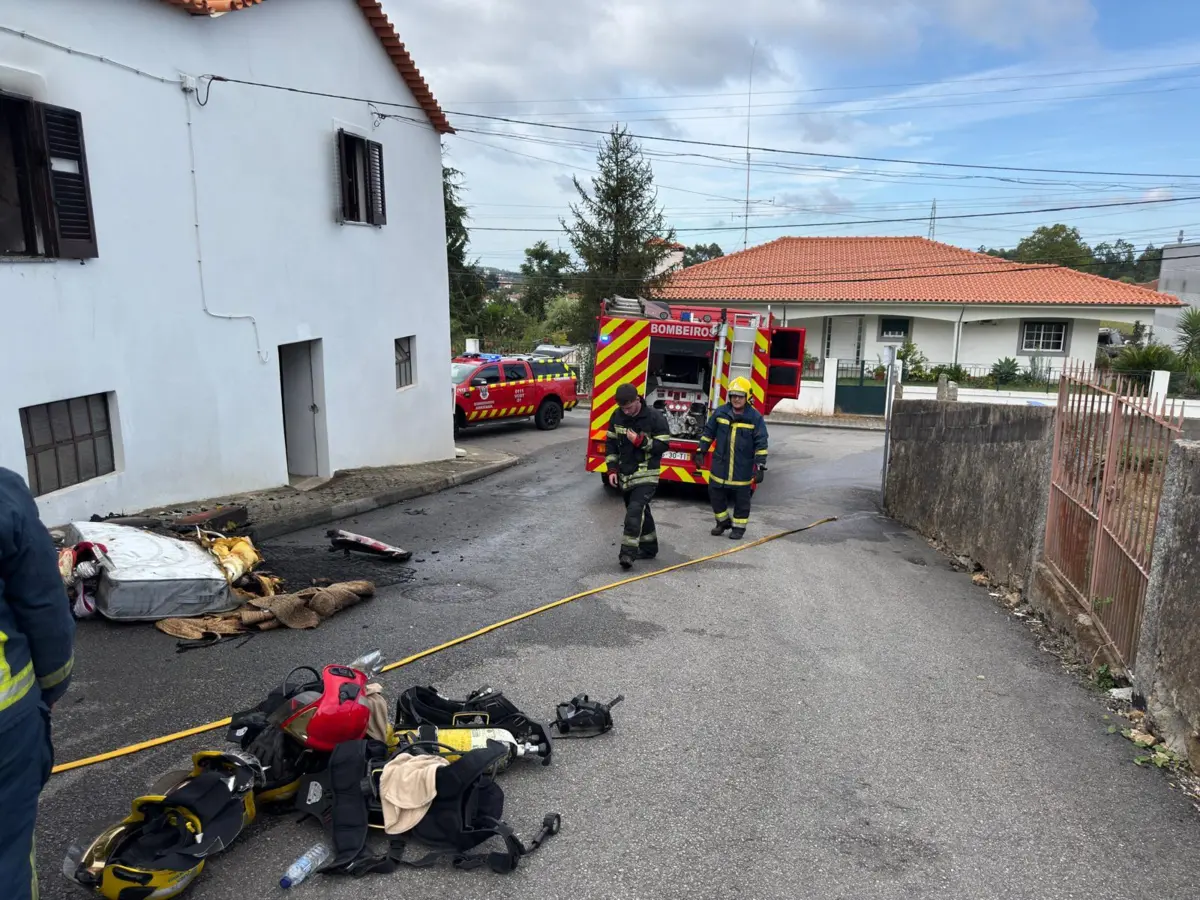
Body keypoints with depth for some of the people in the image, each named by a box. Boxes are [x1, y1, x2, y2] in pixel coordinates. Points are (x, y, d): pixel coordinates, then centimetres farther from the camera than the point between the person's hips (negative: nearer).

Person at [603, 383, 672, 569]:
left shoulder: (655, 417, -13)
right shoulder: (617, 416, 1)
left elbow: (663, 445, -11)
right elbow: (610, 443, 9)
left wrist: (641, 441, -23)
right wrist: (612, 469, 2)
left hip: (646, 475, -6)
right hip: (625, 475, 6)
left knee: (635, 510, -20)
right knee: (640, 512, 15)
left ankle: (628, 552, -21)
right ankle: (649, 548, 29)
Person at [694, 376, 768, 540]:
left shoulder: (755, 417, -9)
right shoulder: (720, 412, -1)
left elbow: (761, 444, -8)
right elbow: (708, 433, 9)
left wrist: (760, 466, -12)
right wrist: (701, 452, 6)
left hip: (742, 468, -3)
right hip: (720, 466, 3)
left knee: (741, 498, 8)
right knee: (715, 494, 11)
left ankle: (739, 526, 24)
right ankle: (723, 522, 31)